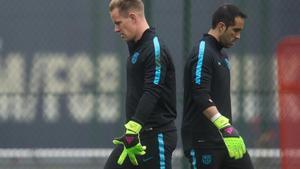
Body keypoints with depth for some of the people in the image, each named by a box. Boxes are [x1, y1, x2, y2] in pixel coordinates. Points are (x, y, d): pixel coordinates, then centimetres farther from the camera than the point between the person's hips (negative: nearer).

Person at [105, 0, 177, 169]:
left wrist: (133, 131, -33)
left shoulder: (156, 50, -16)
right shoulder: (136, 47, 13)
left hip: (156, 135, -9)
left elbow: (151, 94, -26)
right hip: (135, 135, 9)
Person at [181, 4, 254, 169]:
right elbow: (201, 97, -26)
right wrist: (225, 127, -34)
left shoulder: (222, 55, 17)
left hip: (225, 135, 9)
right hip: (203, 141, -9)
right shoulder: (202, 53, -14)